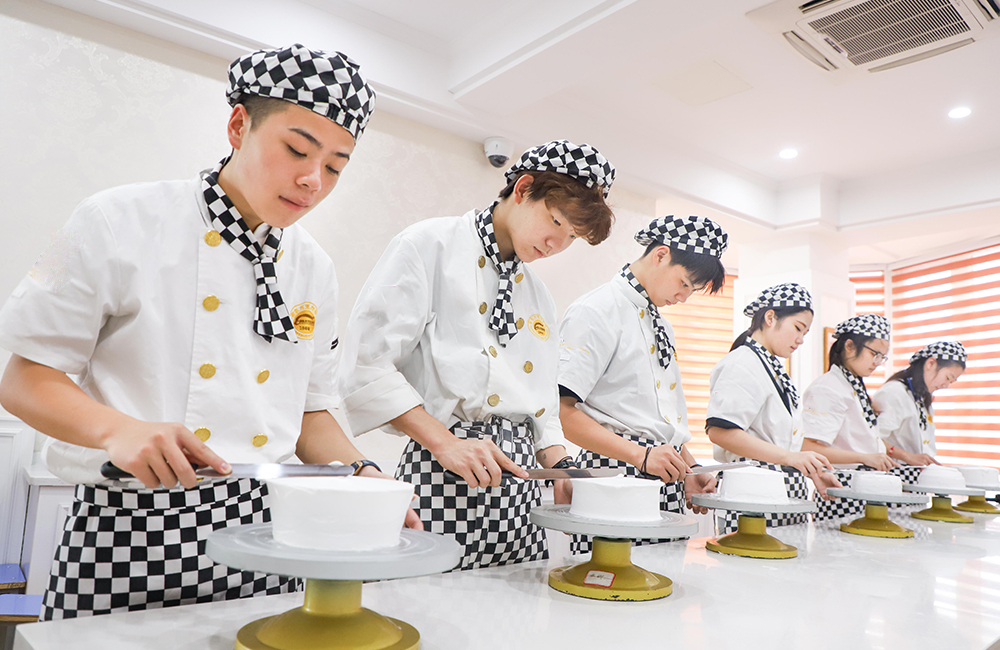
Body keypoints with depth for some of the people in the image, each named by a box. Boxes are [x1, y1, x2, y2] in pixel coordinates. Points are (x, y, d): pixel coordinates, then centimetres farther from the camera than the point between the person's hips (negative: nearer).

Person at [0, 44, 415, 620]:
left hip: (260, 529, 4)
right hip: (132, 530, -3)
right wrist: (117, 429, -22)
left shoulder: (315, 271, 6)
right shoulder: (119, 224, -7)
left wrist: (361, 472, -7)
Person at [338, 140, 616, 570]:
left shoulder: (539, 295, 19)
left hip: (520, 478, 7)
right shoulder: (430, 246, -3)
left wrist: (560, 466, 5)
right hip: (443, 475, -6)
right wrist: (444, 442, -18)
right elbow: (366, 365, -12)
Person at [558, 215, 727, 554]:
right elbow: (562, 410, -18)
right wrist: (640, 455, -22)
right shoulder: (596, 310, -10)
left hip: (665, 476, 8)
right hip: (617, 472, -8)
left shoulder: (661, 325, 19)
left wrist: (689, 469, 11)